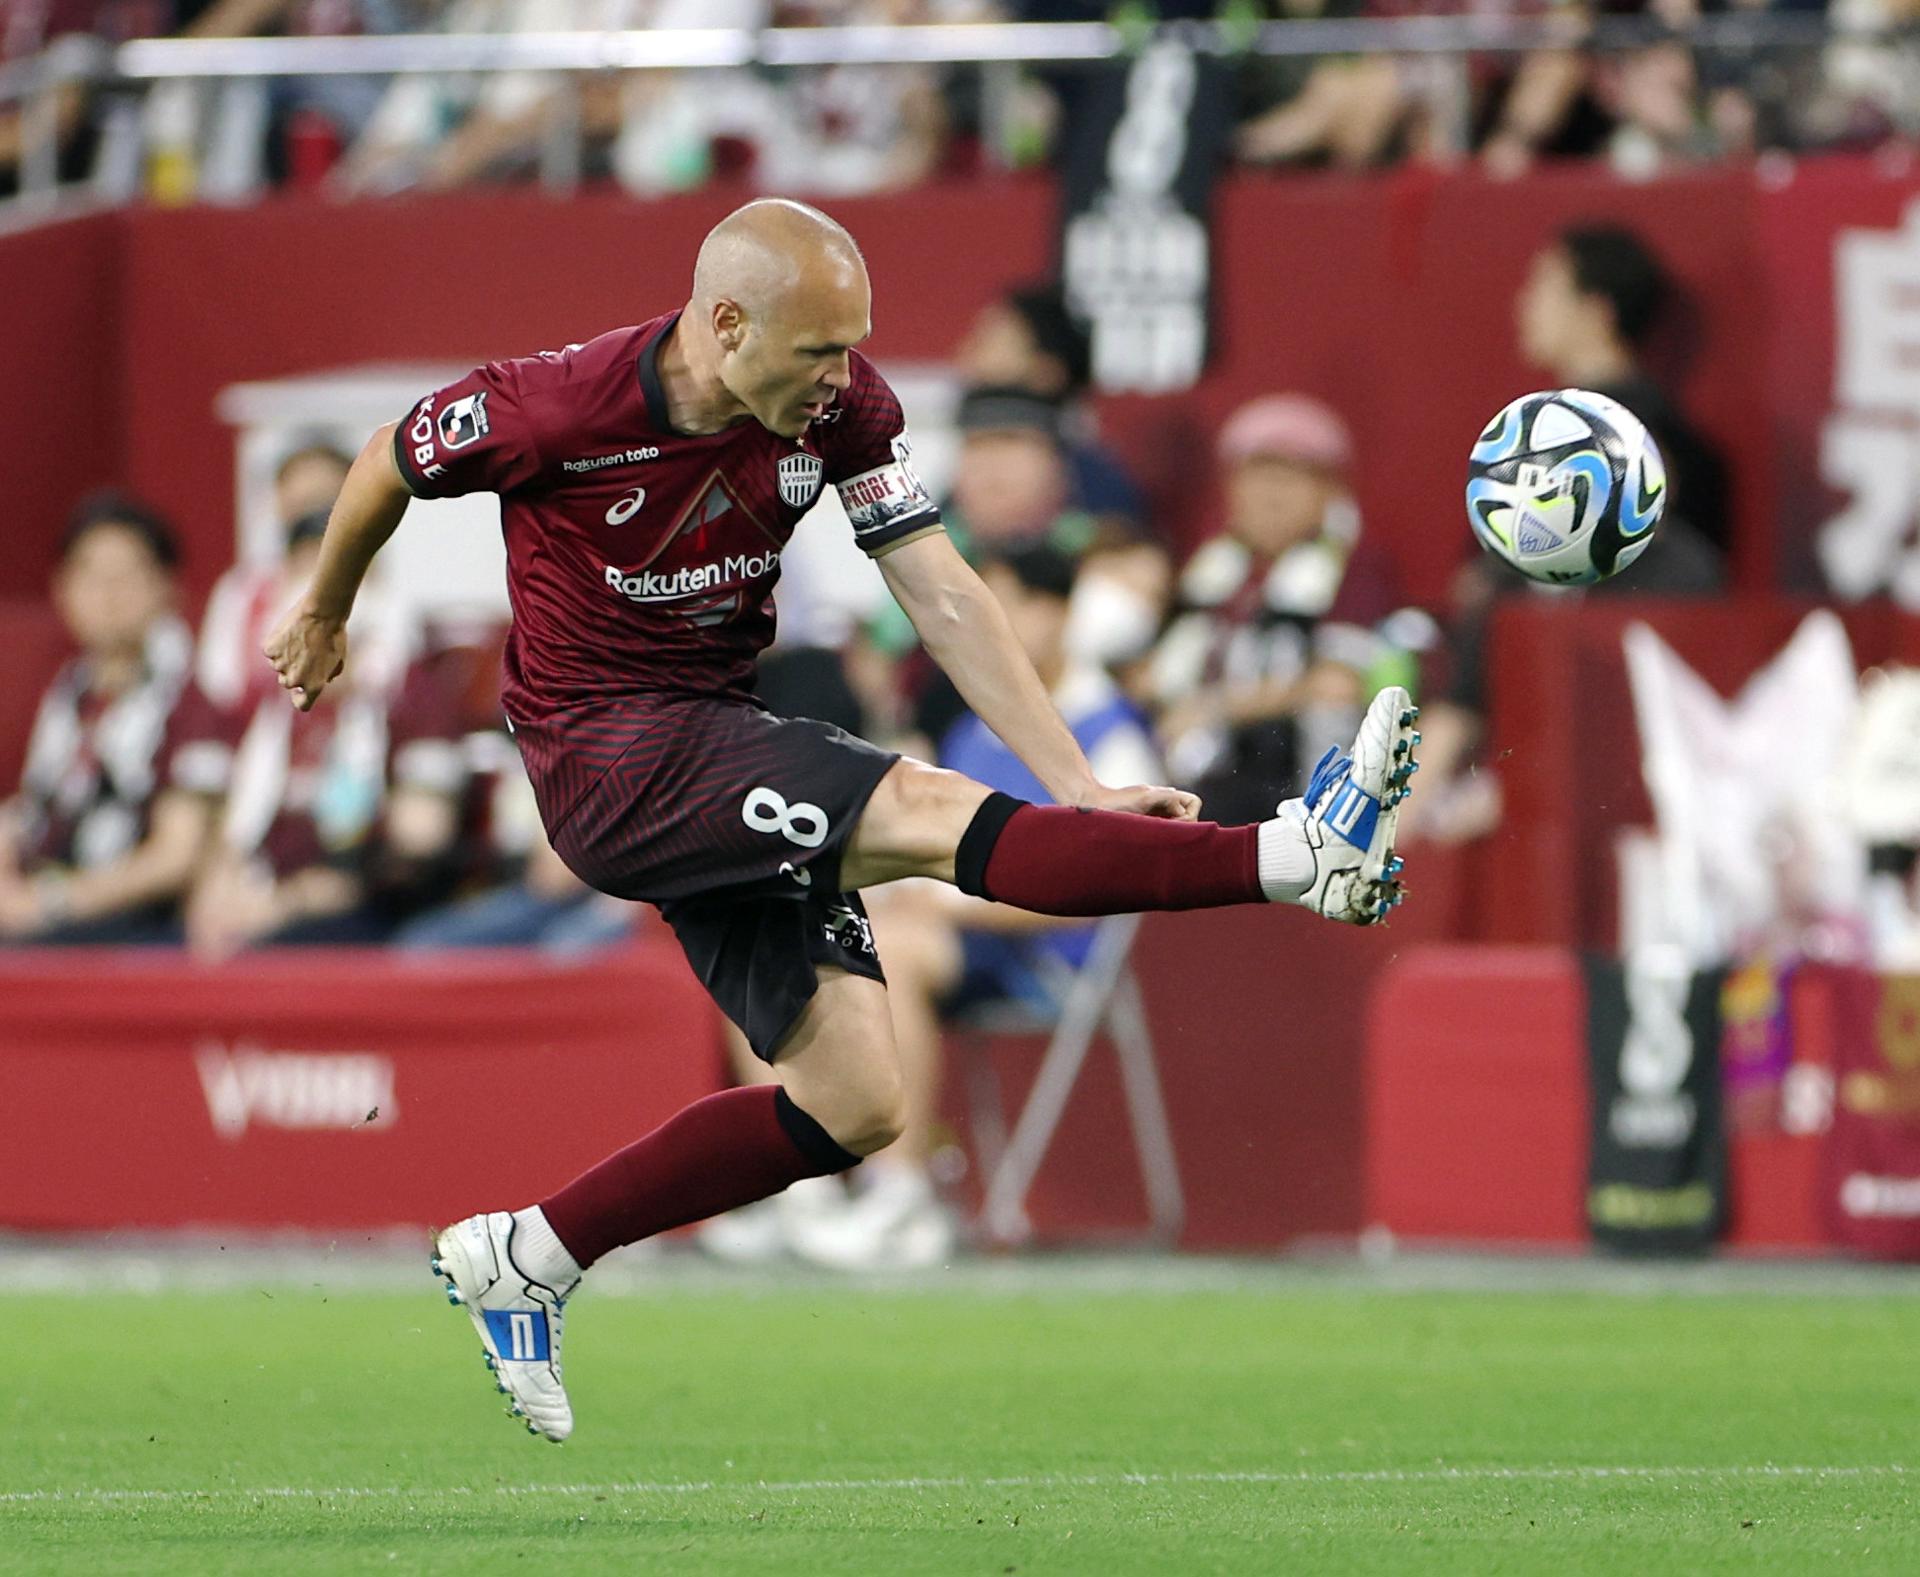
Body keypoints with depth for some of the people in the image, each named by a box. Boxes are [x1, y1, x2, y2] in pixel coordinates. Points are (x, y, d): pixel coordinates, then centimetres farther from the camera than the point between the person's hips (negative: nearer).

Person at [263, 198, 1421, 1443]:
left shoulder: (840, 405, -8)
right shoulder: (556, 408, -20)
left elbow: (945, 599, -7)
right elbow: (390, 466, -1)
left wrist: (1080, 787, -15)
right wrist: (325, 615, 18)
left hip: (732, 757, 7)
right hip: (609, 763, -7)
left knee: (855, 1106, 2)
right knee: (929, 813, -26)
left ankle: (521, 1259, 10)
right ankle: (1297, 858, -36)